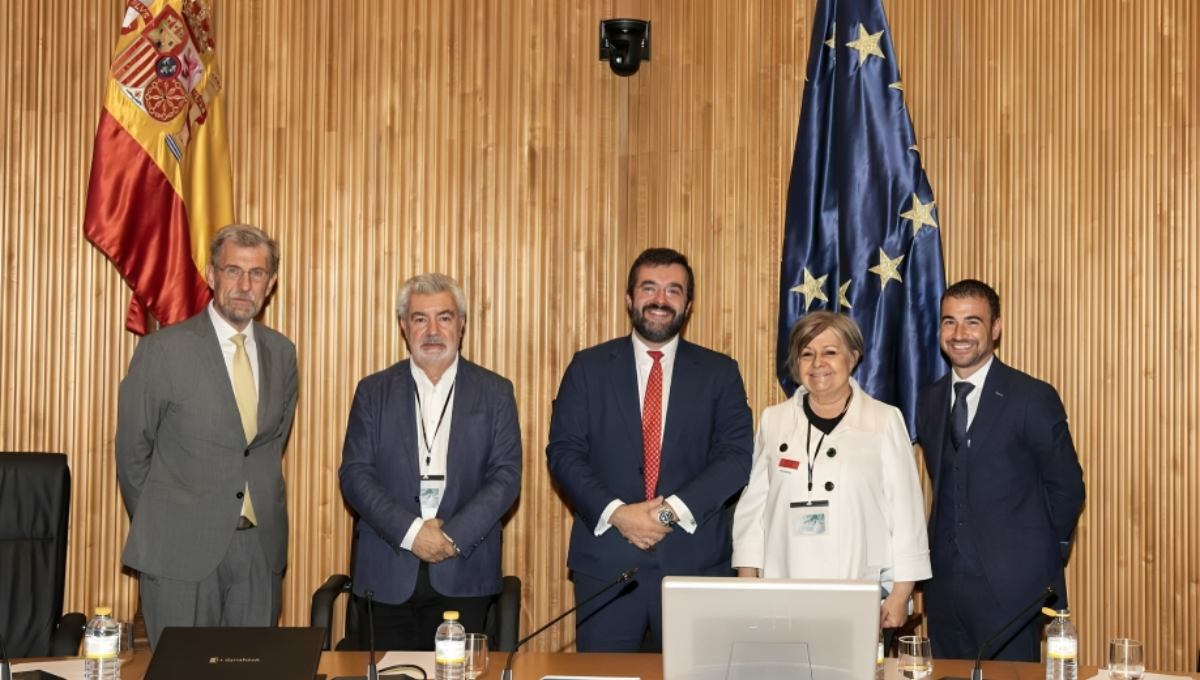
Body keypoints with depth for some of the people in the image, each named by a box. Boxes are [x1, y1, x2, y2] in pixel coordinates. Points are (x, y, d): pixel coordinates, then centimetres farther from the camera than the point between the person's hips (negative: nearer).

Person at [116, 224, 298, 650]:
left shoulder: (281, 353, 8)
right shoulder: (163, 350, -6)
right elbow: (133, 452, 0)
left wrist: (263, 511, 11)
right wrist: (156, 529, 6)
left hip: (260, 550, 4)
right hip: (181, 550, -4)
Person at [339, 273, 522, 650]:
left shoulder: (495, 393, 7)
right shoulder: (373, 392, 8)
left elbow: (506, 475, -1)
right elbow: (354, 474, 0)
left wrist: (454, 536, -13)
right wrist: (410, 531, -13)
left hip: (462, 575, 0)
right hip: (386, 575, 1)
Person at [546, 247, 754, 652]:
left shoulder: (720, 373, 8)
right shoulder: (589, 368, 7)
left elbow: (736, 455, -1)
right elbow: (563, 452, 1)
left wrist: (674, 511, -14)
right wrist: (615, 513, -14)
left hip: (694, 559, 0)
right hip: (606, 561, 0)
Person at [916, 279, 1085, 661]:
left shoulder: (1033, 398, -7)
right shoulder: (929, 401, 9)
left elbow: (1066, 486, -3)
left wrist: (1041, 554, 3)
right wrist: (942, 550, 10)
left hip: (1011, 586, -5)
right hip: (945, 583, 5)